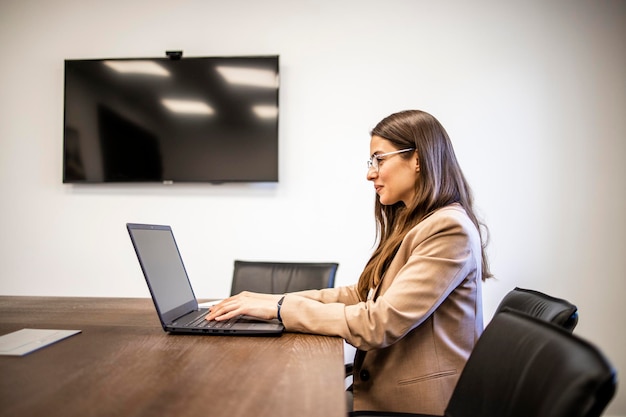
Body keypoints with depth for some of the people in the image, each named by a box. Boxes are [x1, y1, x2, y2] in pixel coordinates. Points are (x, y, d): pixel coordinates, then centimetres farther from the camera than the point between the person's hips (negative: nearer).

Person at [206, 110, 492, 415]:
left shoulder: (449, 228, -19)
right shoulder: (409, 223, 11)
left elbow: (379, 324, -24)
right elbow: (363, 295, 9)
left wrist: (280, 308, -19)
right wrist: (278, 299, -1)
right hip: (383, 389, 7)